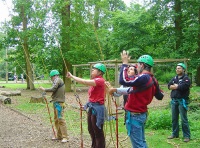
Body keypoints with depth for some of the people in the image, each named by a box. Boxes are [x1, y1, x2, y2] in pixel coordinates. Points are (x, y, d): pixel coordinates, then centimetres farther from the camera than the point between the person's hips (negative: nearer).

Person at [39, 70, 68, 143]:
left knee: (60, 119, -10)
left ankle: (65, 137, -8)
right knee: (56, 120, 13)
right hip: (56, 103, 10)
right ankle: (59, 136, 19)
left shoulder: (57, 80, -8)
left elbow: (53, 89, -19)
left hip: (59, 103, -10)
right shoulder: (60, 81, 20)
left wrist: (44, 89, -7)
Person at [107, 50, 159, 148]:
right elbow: (132, 89, 16)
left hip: (135, 115, -10)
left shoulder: (143, 78, -21)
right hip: (141, 114, 10)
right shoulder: (150, 78, 9)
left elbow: (123, 81, -28)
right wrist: (116, 90, 16)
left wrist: (125, 63, -18)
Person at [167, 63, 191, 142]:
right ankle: (175, 134, 24)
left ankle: (187, 136, 3)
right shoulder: (174, 78, 14)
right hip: (174, 100, 7)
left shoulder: (186, 78, -6)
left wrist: (174, 86, -5)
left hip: (182, 101, -7)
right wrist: (177, 86, -12)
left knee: (184, 119, -5)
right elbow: (169, 86, 2)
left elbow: (183, 86, -21)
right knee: (174, 119, 13)